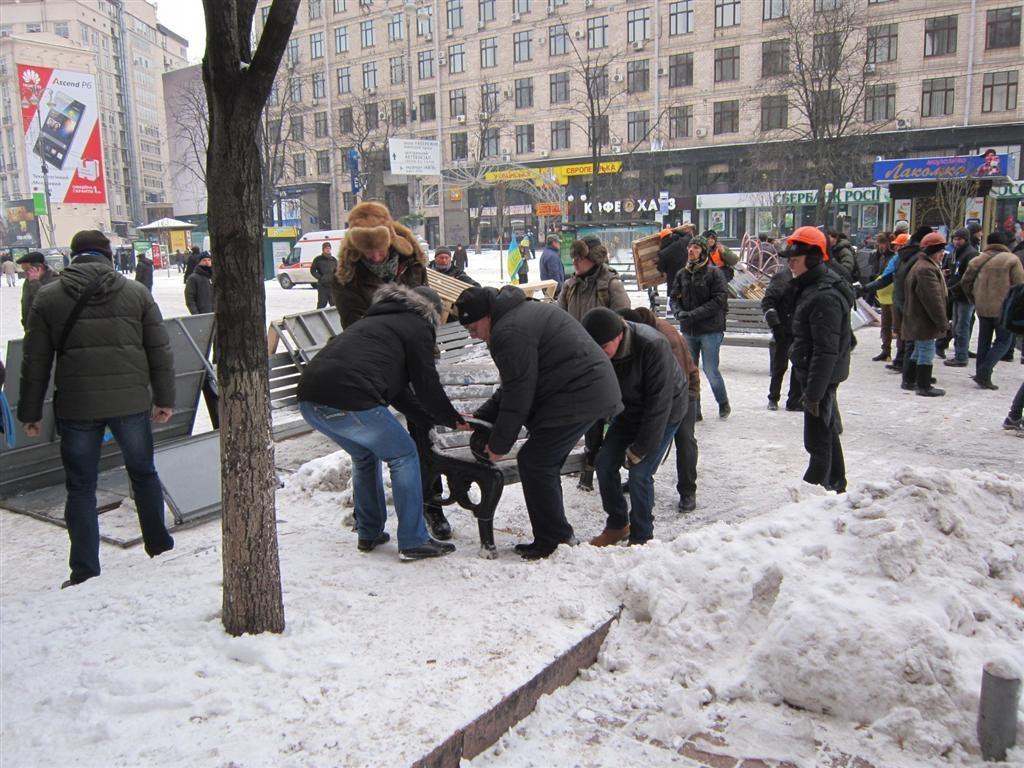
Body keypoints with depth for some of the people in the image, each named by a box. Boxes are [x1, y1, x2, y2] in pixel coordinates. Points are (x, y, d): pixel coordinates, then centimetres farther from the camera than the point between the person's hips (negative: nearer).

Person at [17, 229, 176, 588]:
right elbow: (160, 351, 3)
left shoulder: (47, 297, 2)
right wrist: (164, 398, 10)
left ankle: (85, 572, 12)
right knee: (144, 473, 19)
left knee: (81, 487, 9)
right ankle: (160, 547, 29)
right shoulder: (136, 292, 3)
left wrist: (30, 412, 9)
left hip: (76, 407, -1)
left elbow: (35, 361, 2)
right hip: (131, 401, 1)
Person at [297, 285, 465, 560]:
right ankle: (413, 542, 11)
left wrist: (433, 420, 32)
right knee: (403, 455, 9)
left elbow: (397, 389, 33)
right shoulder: (418, 327, 9)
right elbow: (427, 386, 7)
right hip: (348, 400, -8)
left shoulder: (377, 320, 34)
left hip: (309, 398, 9)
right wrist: (454, 420, 22)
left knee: (364, 456, 29)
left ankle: (369, 534, 35)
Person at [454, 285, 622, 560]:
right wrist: (480, 416, 17)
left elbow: (517, 396, -16)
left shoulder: (509, 333, -17)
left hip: (580, 396, -11)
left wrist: (499, 444, -5)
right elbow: (512, 386, 22)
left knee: (533, 462, -6)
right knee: (545, 462, 15)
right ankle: (559, 536, 22)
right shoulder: (522, 312, 18)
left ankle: (553, 540, 1)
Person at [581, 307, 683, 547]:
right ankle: (618, 524, 19)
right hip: (628, 410, 6)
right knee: (605, 463, -2)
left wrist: (640, 448, -24)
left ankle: (642, 537, 6)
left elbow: (659, 402, -30)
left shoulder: (653, 347, -35)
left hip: (665, 412, -5)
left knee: (639, 473, -14)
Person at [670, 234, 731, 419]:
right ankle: (693, 411, 18)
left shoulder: (714, 273, -8)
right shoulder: (682, 274, 7)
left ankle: (723, 404, 24)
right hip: (688, 330, 5)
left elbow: (720, 300, -14)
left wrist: (695, 314, -20)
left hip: (710, 329, -5)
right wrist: (679, 312, -10)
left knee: (710, 371, -1)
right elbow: (674, 297, 12)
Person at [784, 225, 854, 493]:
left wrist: (814, 392, -24)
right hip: (815, 375, 11)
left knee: (818, 439, -3)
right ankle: (835, 484, 38)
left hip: (822, 377, -11)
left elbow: (826, 351, -26)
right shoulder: (813, 287, 10)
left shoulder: (825, 297, -24)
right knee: (827, 430, 22)